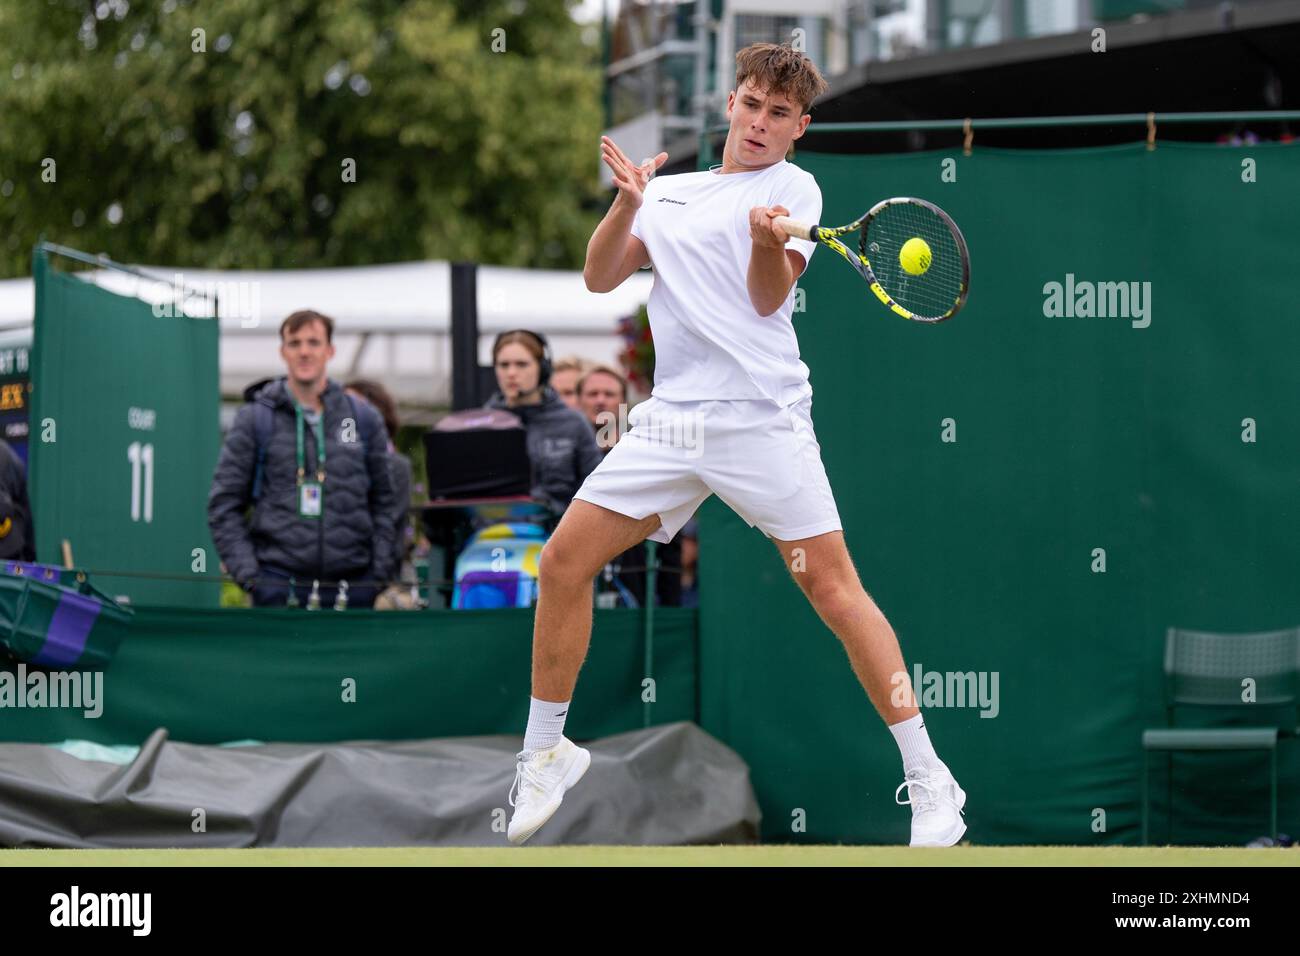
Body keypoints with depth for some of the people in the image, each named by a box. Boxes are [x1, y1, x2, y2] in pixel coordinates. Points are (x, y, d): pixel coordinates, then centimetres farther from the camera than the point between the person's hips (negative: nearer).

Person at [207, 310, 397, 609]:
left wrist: (381, 572, 6)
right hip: (279, 582, -2)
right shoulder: (254, 419, 5)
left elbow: (384, 501, 16)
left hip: (353, 584, 2)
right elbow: (223, 504, 6)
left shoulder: (363, 417, 12)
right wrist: (246, 572, -5)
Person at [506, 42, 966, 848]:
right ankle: (547, 752, 15)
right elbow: (601, 277, 12)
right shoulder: (670, 192, 19)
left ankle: (929, 781, -6)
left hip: (762, 414, -5)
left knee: (833, 589, -11)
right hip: (671, 418, 5)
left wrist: (767, 243, -28)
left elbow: (768, 297, -7)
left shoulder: (792, 188, 5)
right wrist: (628, 204, -5)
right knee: (566, 558, -2)